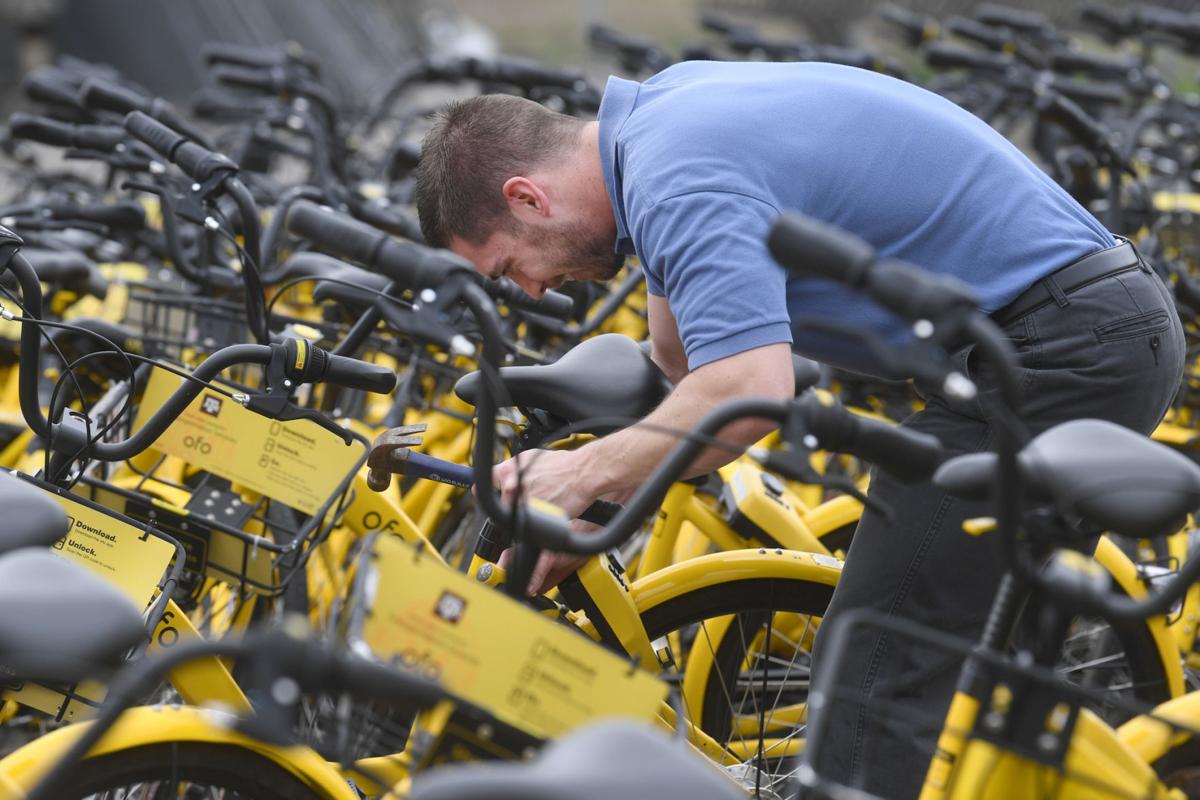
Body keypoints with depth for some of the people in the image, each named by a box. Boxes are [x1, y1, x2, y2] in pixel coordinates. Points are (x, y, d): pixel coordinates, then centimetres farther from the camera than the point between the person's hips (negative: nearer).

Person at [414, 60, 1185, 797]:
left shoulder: (679, 179, -17)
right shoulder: (669, 101, 14)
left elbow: (747, 392, -31)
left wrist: (586, 473, -18)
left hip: (1049, 356, -11)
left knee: (877, 669, -8)